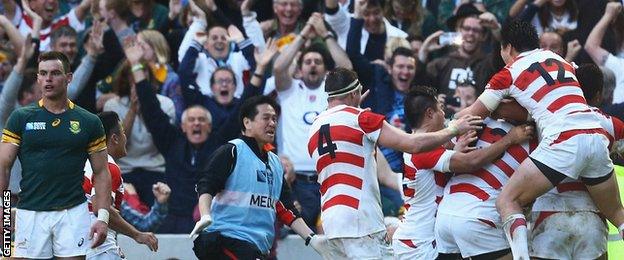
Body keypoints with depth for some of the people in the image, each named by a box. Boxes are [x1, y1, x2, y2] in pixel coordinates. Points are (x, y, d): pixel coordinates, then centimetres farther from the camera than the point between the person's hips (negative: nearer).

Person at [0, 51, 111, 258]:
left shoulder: (89, 122, 6)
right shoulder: (20, 118, 5)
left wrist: (103, 217, -2)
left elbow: (101, 173, 8)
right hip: (30, 214, 0)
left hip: (73, 213, 0)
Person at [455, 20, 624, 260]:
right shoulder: (560, 60, 25)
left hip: (564, 141, -5)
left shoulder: (510, 73, 10)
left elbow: (471, 115, 16)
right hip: (597, 135, 5)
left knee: (507, 201, 3)